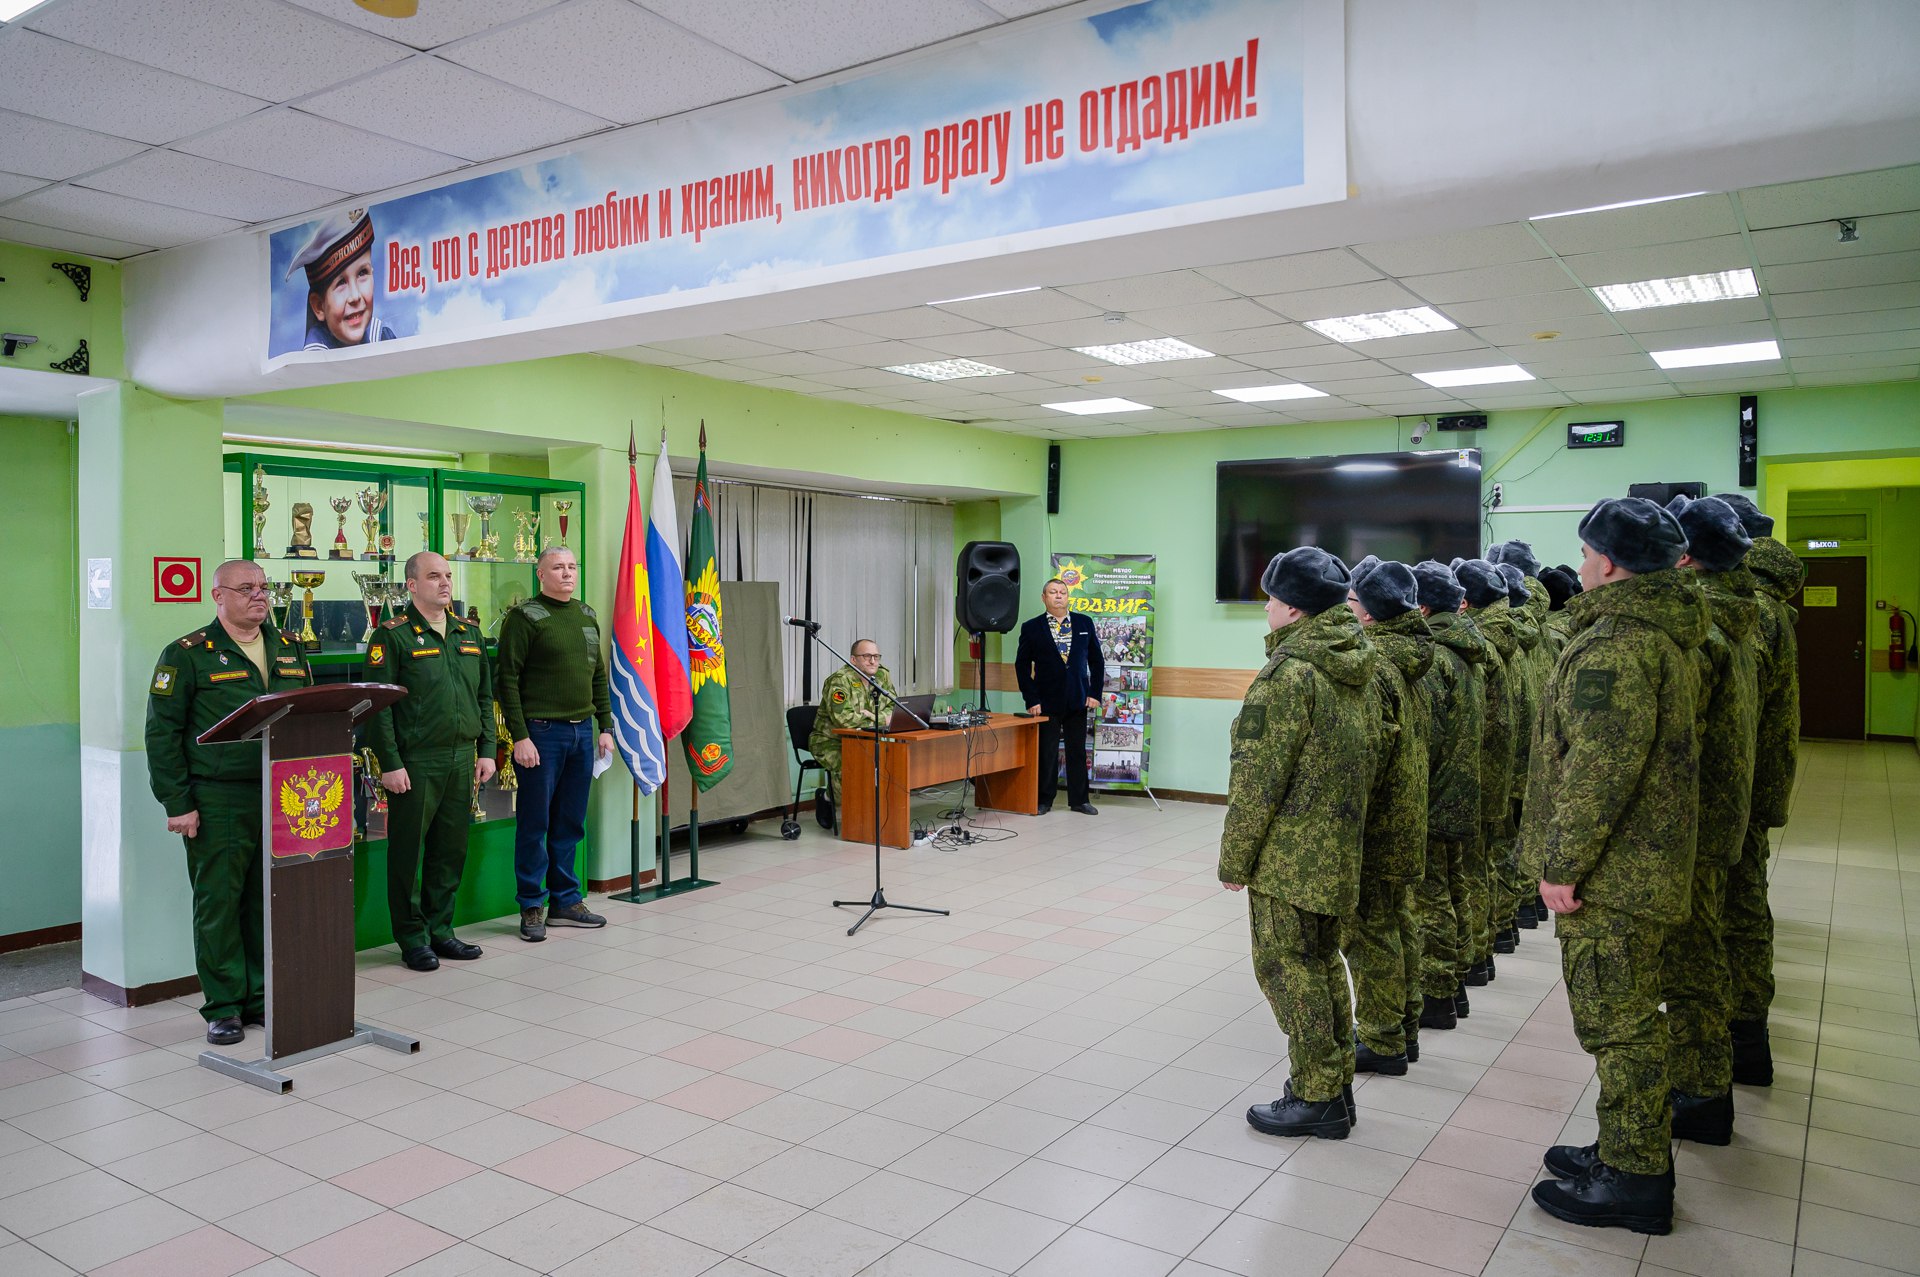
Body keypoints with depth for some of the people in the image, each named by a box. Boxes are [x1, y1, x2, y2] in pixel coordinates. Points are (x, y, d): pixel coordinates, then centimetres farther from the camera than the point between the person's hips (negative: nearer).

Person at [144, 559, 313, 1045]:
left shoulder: (289, 651, 13)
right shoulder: (187, 655, -2)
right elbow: (162, 733, -4)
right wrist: (177, 803, -9)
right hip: (217, 802, -4)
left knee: (269, 900, 10)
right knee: (218, 903, 2)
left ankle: (260, 997, 23)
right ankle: (223, 1007, 14)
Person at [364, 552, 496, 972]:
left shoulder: (469, 634, 13)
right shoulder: (393, 636, -6)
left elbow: (484, 697, 17)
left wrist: (486, 750, 10)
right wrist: (389, 763, -15)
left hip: (461, 761, 6)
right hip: (414, 764, -6)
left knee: (452, 850, 12)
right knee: (408, 851, 3)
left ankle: (440, 929, 24)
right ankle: (412, 938, 15)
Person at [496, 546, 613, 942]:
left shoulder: (587, 616, 14)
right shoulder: (524, 617, -6)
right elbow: (508, 680, -10)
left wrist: (605, 727, 12)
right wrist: (519, 736, -15)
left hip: (582, 732, 6)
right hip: (541, 733, -6)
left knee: (571, 822, 12)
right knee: (535, 823, 2)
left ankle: (565, 900, 22)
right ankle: (532, 907, 12)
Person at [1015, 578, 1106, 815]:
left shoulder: (1085, 623, 6)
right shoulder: (1032, 628, -1)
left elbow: (1096, 660, 9)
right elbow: (1022, 666, 0)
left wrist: (1095, 693, 1)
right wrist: (1031, 700, -7)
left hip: (1078, 700, 2)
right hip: (1047, 702, -2)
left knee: (1078, 751, 8)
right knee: (1046, 753, 3)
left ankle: (1078, 800, 17)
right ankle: (1044, 800, 14)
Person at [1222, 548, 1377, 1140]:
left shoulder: (1290, 673, -19)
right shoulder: (1358, 671, 8)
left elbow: (1259, 780, -19)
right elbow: (1366, 763, 15)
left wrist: (1235, 859, -11)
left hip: (1289, 856, -9)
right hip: (1337, 853, 9)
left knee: (1288, 966, 2)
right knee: (1322, 962, 19)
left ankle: (1317, 1097, 11)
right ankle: (1336, 1085, 29)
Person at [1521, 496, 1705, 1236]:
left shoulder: (1616, 643, -21)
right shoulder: (1666, 633, 13)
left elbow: (1602, 766, -27)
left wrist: (1563, 863, -20)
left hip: (1611, 872, -11)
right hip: (1644, 864, 11)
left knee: (1618, 1020, 0)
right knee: (1624, 1016, 20)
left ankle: (1633, 1181, 12)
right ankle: (1626, 1152, 33)